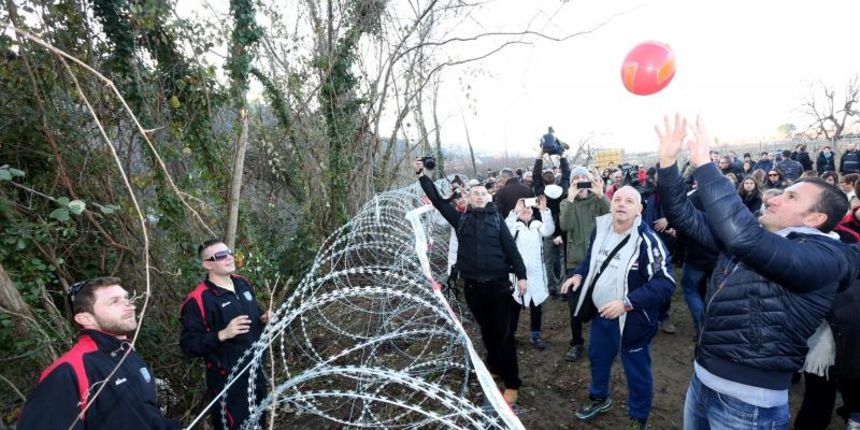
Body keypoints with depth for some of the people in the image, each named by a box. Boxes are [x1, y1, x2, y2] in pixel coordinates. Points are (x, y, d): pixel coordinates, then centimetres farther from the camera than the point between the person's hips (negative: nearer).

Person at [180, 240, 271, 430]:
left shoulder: (243, 283, 3)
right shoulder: (198, 300, -20)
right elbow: (189, 345, -20)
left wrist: (264, 317, -2)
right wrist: (222, 335, -31)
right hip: (227, 380, -7)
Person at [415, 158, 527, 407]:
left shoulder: (496, 218, 2)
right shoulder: (461, 218, 5)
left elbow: (511, 247, -1)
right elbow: (437, 200, 3)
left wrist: (521, 275, -8)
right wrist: (421, 175, -1)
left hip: (497, 283, -2)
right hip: (472, 285, 2)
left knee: (503, 332, 1)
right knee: (486, 330, 17)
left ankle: (512, 383, 9)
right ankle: (494, 367, 38)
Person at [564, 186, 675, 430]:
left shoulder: (647, 240, -24)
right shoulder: (600, 228, -2)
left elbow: (665, 283, -27)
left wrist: (627, 303, -32)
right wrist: (579, 274, -2)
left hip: (631, 319, -6)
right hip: (601, 313, 6)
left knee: (636, 372, 12)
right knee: (597, 358, 25)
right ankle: (599, 398, 51)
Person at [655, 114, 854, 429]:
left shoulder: (824, 256, -16)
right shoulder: (758, 239, 8)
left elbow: (742, 235, -35)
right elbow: (686, 218, 4)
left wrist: (703, 164, -30)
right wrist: (667, 162, -8)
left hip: (747, 401, -7)